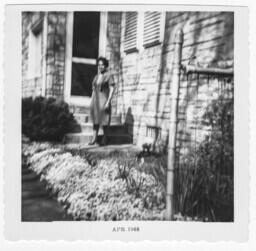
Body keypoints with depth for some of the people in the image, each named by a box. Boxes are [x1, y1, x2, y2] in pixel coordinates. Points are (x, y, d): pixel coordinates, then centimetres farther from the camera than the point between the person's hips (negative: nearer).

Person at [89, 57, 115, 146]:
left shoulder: (109, 76, -6)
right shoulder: (96, 76, 15)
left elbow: (112, 89, -12)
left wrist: (108, 102, -19)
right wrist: (92, 102, 14)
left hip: (104, 99, -6)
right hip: (95, 99, 6)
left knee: (104, 119, -1)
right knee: (95, 119, 4)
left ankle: (105, 138, 10)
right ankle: (94, 137, 7)